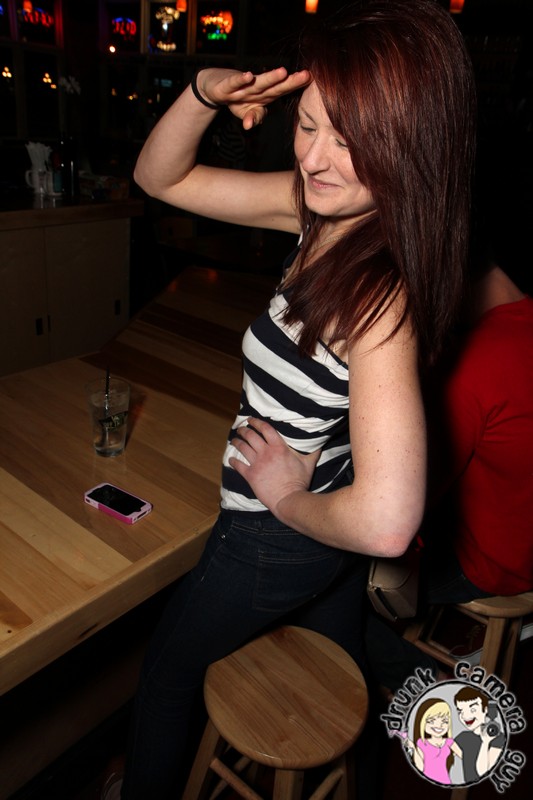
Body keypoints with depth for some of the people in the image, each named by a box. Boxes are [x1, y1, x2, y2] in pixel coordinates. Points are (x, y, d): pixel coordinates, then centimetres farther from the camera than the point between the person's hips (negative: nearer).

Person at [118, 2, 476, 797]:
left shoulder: (381, 293, -36)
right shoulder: (323, 206, -12)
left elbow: (385, 523, -41)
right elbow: (162, 178, -3)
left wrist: (289, 497, -23)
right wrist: (204, 94, -21)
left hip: (278, 541, -7)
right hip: (321, 514, 7)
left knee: (168, 669, 24)